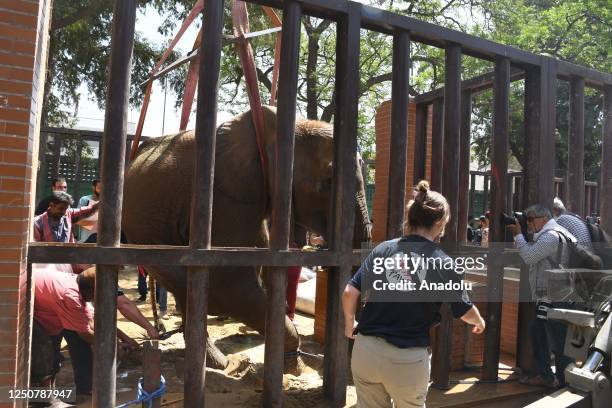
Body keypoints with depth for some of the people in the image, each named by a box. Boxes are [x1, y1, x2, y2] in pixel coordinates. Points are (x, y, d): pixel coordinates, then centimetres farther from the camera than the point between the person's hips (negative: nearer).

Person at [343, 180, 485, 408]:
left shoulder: (383, 249, -1)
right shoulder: (442, 263, -6)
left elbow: (350, 293, -3)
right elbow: (466, 312, 6)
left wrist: (349, 324, 17)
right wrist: (480, 322, 30)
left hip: (366, 349, 2)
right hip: (409, 359, -2)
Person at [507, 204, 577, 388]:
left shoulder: (551, 235, -16)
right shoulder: (548, 235, 18)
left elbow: (529, 256, -16)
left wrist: (518, 234, -8)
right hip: (546, 298, 11)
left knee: (558, 340, -2)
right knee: (536, 333, 15)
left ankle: (564, 381, 9)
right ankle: (544, 375, 24)